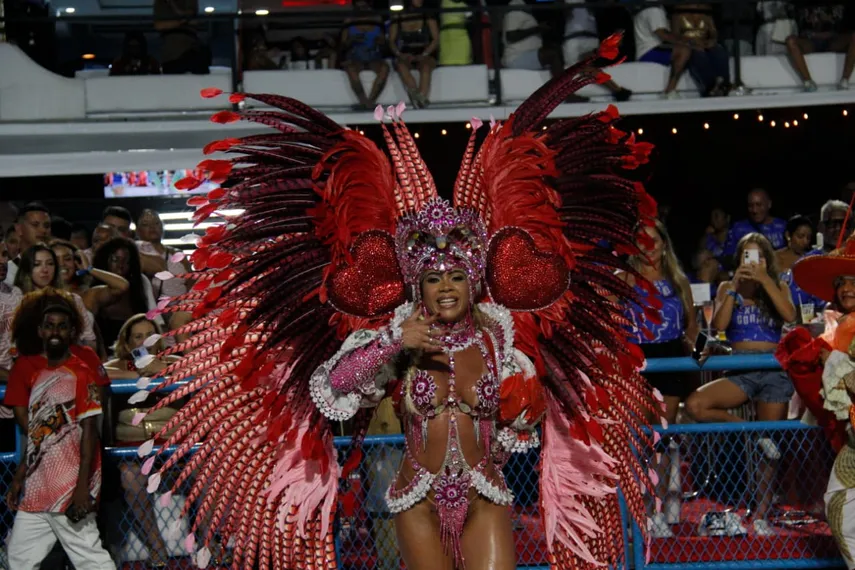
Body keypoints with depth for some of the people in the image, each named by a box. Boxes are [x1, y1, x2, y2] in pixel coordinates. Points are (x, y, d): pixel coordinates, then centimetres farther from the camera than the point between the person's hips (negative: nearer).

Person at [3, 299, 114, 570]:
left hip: (69, 486, -7)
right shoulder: (28, 368, 12)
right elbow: (31, 429, 14)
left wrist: (83, 486, -19)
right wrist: (20, 476, 8)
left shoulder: (82, 372, -7)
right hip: (36, 486, 7)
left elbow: (89, 431, -12)